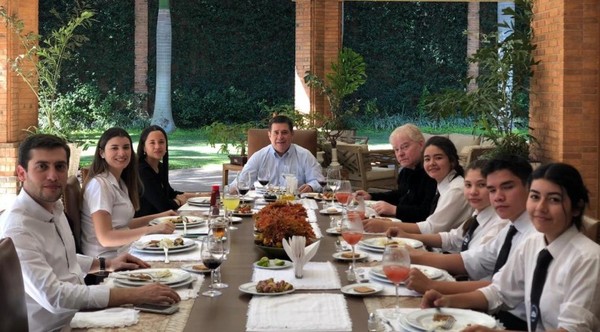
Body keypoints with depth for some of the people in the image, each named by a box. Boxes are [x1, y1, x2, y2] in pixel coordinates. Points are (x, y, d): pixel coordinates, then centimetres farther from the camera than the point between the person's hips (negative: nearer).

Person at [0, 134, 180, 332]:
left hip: (77, 316, 8)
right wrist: (134, 295, -31)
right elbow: (53, 296, -31)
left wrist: (106, 264, 9)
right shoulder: (16, 230, -23)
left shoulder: (54, 207, 5)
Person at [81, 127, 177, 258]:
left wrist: (158, 217, 12)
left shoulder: (120, 182, 15)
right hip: (107, 260, -9)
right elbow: (105, 238, -22)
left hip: (124, 251, 9)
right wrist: (152, 229, -25)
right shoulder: (99, 184, -14)